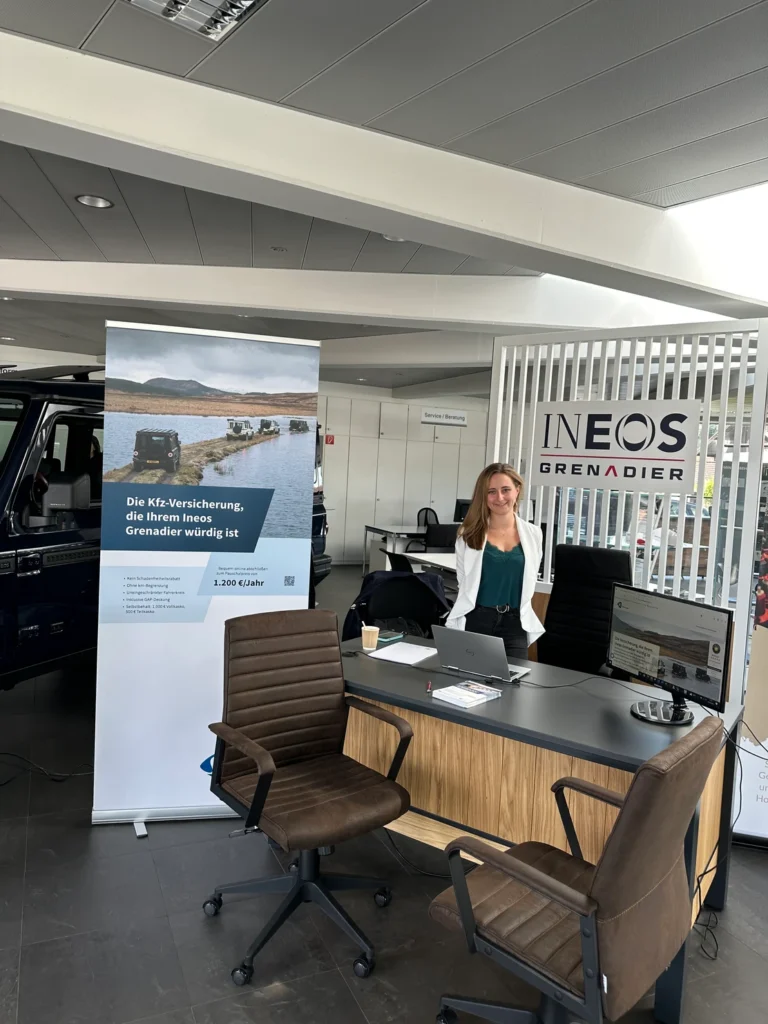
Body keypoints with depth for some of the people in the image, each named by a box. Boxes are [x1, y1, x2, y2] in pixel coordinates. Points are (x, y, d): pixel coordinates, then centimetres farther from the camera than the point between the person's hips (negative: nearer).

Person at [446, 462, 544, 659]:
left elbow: (528, 582, 14)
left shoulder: (533, 534, 4)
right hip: (474, 621, -1)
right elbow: (464, 584, 7)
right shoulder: (469, 534, -1)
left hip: (515, 624, 2)